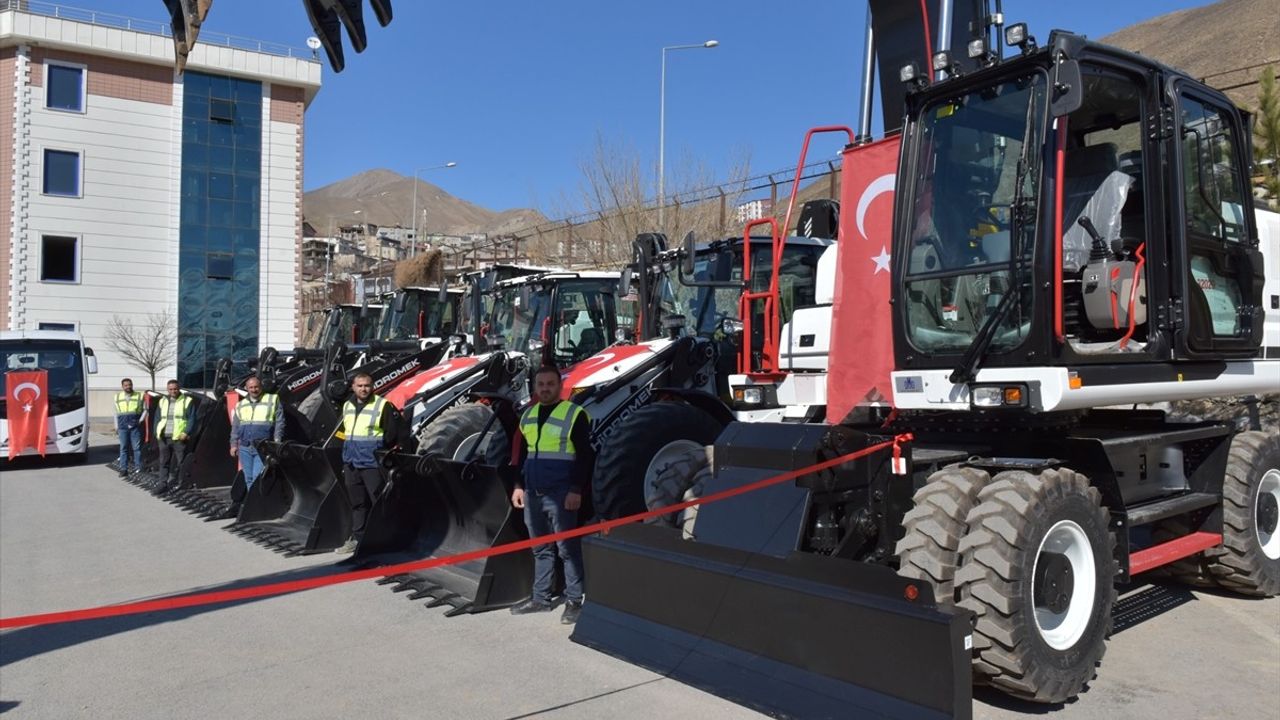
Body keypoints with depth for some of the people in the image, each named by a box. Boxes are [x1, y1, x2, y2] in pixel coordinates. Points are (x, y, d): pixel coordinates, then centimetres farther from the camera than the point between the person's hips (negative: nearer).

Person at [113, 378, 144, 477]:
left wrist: (140, 421, -5)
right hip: (122, 426, 2)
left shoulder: (139, 396, 6)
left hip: (135, 425, -2)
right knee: (123, 447, 3)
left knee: (136, 447, -1)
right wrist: (116, 427, 13)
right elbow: (116, 413, 17)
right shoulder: (117, 397, 13)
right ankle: (123, 469, 7)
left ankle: (138, 468, 4)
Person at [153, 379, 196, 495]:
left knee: (179, 462, 0)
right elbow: (157, 418, 18)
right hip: (164, 437, 4)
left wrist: (186, 432, -14)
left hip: (179, 438, -4)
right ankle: (163, 484, 8)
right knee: (164, 462, 5)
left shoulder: (187, 401, 0)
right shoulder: (162, 401, 15)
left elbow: (191, 419, -4)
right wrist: (157, 433, 6)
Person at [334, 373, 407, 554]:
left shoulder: (383, 406, -9)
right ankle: (357, 539, 22)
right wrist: (345, 457, 22)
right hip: (351, 464, 6)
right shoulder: (347, 406, 12)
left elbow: (399, 431, -10)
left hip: (373, 464, -6)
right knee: (357, 504, 14)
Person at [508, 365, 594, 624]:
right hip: (532, 494, 7)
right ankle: (540, 598, 24)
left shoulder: (574, 414, -8)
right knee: (540, 548, 15)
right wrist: (519, 485, 14)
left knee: (568, 548, 0)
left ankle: (573, 601, 8)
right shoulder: (528, 415, 13)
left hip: (561, 495, -6)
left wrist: (576, 490, -14)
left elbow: (585, 456, -10)